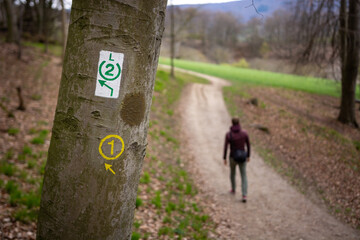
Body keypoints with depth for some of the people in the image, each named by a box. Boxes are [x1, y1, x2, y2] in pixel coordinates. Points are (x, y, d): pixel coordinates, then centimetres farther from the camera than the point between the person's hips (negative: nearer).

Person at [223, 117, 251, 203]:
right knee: (244, 176, 7)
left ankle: (233, 189, 47)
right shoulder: (244, 133, -12)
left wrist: (224, 158, -1)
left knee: (232, 172, 29)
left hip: (233, 157, 0)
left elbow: (225, 147, -13)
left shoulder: (228, 134, -16)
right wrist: (248, 156, 12)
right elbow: (248, 145, -3)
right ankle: (244, 196, -7)